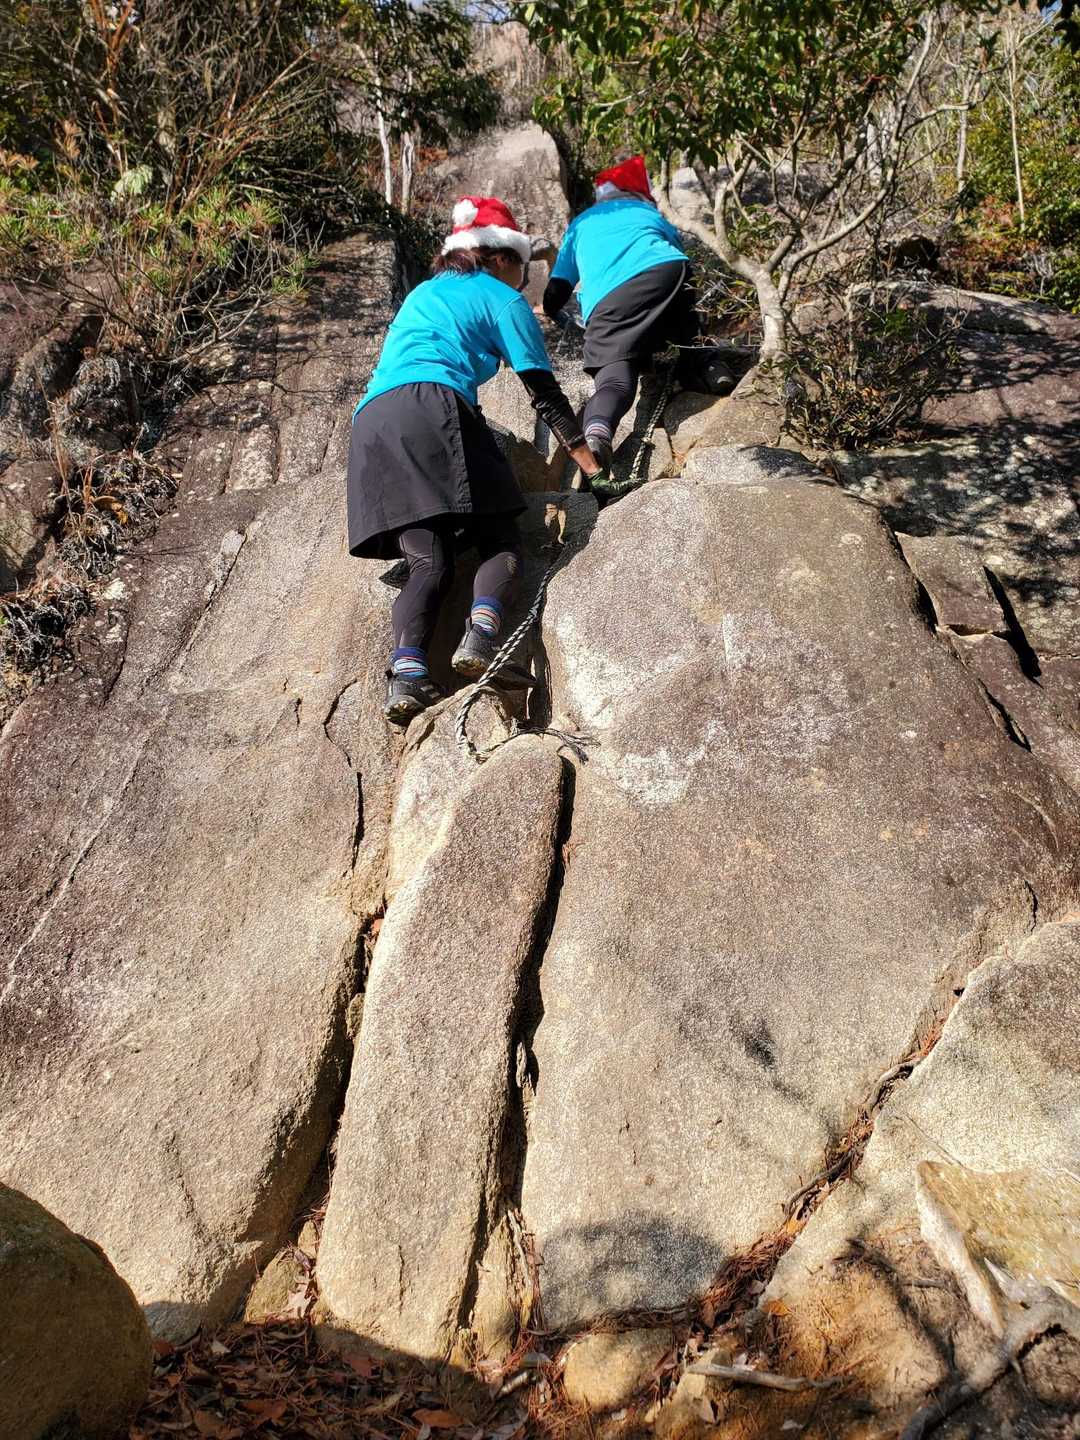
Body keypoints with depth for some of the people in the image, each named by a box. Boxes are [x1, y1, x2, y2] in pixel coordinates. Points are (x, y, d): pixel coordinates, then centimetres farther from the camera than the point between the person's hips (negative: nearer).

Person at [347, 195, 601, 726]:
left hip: (371, 427, 6)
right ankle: (481, 635, -32)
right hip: (432, 408, -6)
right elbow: (545, 396, 13)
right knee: (501, 540, -5)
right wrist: (591, 463, 19)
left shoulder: (422, 293, 37)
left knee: (428, 563, -3)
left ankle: (406, 673, -24)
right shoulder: (503, 298, 17)